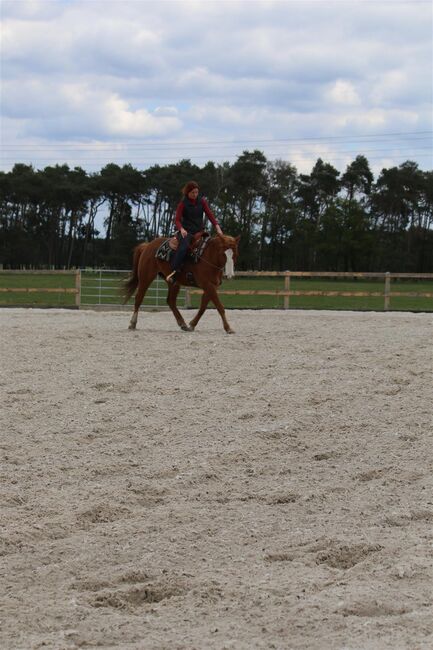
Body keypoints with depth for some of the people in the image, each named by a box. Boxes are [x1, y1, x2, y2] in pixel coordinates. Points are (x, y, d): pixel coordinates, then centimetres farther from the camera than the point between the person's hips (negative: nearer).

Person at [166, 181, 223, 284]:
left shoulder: (202, 201, 8)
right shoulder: (183, 204, -1)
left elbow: (210, 214, 2)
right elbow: (177, 219, -6)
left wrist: (217, 227, -14)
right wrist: (181, 229, -28)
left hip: (199, 231, 5)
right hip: (186, 231, -5)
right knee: (183, 247, -33)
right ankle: (174, 272, -35)